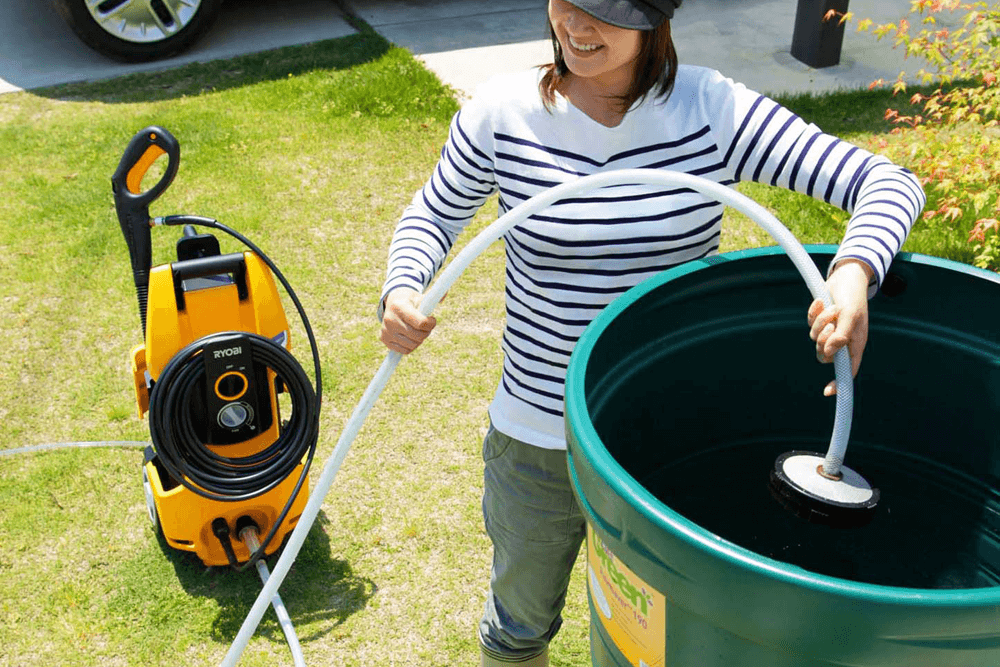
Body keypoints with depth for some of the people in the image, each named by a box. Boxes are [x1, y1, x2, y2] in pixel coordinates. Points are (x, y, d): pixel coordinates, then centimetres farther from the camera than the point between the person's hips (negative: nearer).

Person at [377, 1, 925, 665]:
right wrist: (401, 291, -16)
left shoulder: (711, 109, -14)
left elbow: (889, 184, -16)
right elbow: (435, 214, 6)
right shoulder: (502, 113, -12)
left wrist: (853, 275, -37)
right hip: (538, 437, 0)